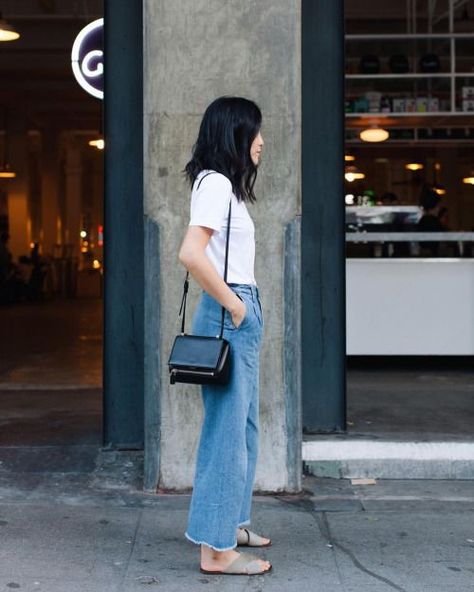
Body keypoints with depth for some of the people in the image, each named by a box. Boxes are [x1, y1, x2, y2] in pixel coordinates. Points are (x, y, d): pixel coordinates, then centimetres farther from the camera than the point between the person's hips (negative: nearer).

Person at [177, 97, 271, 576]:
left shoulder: (224, 185, 17)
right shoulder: (216, 183, -14)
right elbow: (190, 253, -27)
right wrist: (232, 304, -18)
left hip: (240, 313, 10)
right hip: (229, 316, -10)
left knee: (242, 425, 18)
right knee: (226, 428, -6)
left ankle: (229, 523, 31)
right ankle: (216, 549, 0)